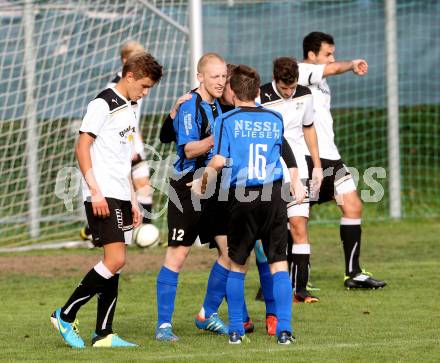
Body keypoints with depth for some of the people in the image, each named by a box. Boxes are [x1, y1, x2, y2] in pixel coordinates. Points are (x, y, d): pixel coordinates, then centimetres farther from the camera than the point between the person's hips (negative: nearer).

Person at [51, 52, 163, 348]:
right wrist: (95, 191, -19)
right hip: (103, 197, -9)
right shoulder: (103, 104, -8)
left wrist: (133, 200, 21)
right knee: (115, 260, -15)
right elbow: (82, 147, -13)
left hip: (121, 198, 9)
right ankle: (66, 315, -6)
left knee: (115, 265, 6)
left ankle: (103, 334, 7)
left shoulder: (128, 109, 19)